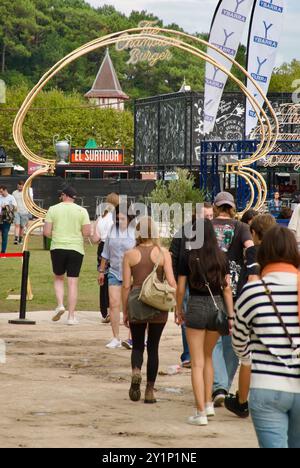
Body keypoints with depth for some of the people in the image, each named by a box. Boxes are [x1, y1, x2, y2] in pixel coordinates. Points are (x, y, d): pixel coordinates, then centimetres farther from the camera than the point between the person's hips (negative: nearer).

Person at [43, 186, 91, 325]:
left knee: (58, 278, 20)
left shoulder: (53, 209, 0)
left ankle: (60, 305, -2)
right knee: (73, 282, 4)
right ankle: (71, 316, 2)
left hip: (57, 248, 0)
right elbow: (87, 233, -5)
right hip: (76, 249, 0)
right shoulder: (81, 211, -1)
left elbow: (47, 232, -3)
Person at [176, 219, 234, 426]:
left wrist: (179, 310, 13)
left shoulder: (189, 257, -6)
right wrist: (231, 316, 4)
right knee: (208, 357, 23)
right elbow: (227, 288, 1)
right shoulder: (221, 257, 1)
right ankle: (209, 404, 25)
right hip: (217, 307, 3)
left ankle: (201, 413, -4)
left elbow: (181, 288, -2)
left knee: (197, 362, 1)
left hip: (196, 307, -3)